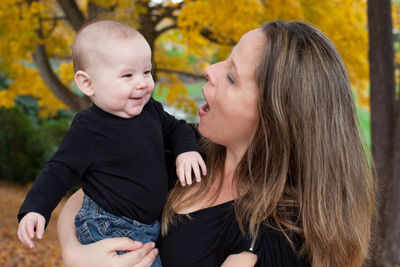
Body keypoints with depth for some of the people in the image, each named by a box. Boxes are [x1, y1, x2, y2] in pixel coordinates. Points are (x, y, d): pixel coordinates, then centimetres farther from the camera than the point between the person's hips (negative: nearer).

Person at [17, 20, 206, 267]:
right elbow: (60, 172, -9)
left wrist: (187, 150, -1)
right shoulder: (87, 129, -15)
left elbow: (176, 128, 20)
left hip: (151, 224, 7)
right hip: (110, 229, -7)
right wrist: (35, 209, -22)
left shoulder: (151, 110, 1)